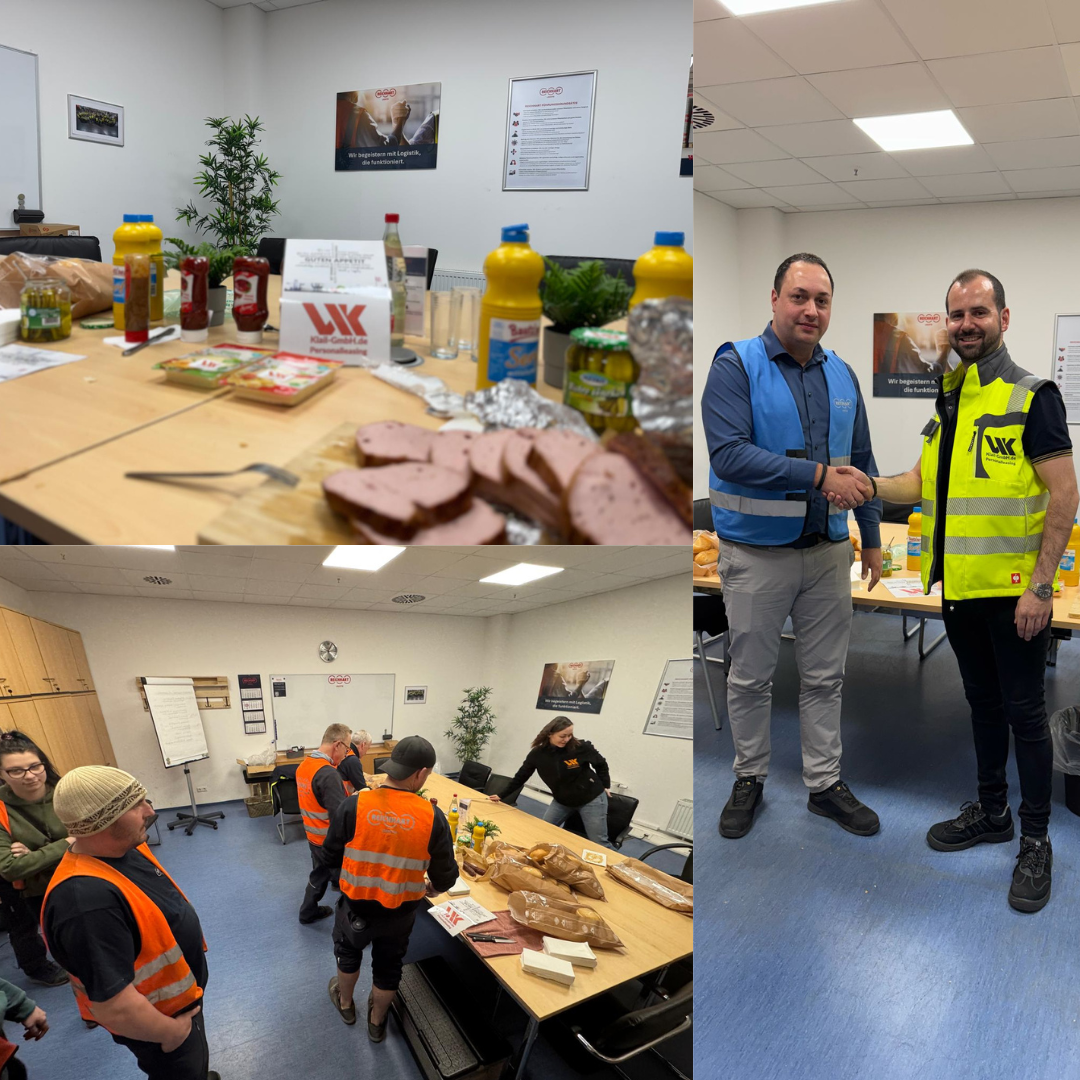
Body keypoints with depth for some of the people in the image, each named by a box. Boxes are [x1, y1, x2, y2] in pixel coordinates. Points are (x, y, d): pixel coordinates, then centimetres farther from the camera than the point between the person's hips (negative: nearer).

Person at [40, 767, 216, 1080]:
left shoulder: (125, 846, -10)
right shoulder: (87, 899, -40)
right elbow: (114, 1007, -36)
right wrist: (170, 1032, -21)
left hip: (182, 991, 8)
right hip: (161, 1014, -8)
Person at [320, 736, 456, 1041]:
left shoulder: (354, 805, -21)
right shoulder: (432, 816, -20)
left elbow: (329, 858, -9)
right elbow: (446, 877, -11)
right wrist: (431, 889, 12)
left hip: (356, 906, 0)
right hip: (400, 913, 0)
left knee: (348, 952, 31)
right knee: (388, 967, 26)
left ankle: (345, 1004, 55)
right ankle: (377, 1022, 48)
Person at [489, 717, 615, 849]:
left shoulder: (581, 747, -22)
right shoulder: (537, 754, -15)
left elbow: (601, 764, -3)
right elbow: (521, 776, -3)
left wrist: (605, 786, 1)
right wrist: (502, 796, 0)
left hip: (591, 798, -4)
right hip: (561, 801, 4)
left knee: (599, 843, -1)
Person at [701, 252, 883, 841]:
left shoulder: (842, 375, 9)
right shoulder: (736, 366, -10)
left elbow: (861, 462, 16)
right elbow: (729, 454, -23)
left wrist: (872, 537, 16)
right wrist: (816, 475, -24)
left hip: (828, 551, 5)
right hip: (757, 553, -4)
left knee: (825, 676, 13)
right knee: (750, 676, 9)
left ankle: (824, 783, 29)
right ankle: (749, 780, 28)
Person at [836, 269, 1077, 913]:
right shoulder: (947, 402, 11)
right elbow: (927, 483, 15)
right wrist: (871, 485, -4)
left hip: (1014, 590, -7)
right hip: (959, 587, 7)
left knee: (1024, 710, 4)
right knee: (983, 701, 18)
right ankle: (992, 813, 34)